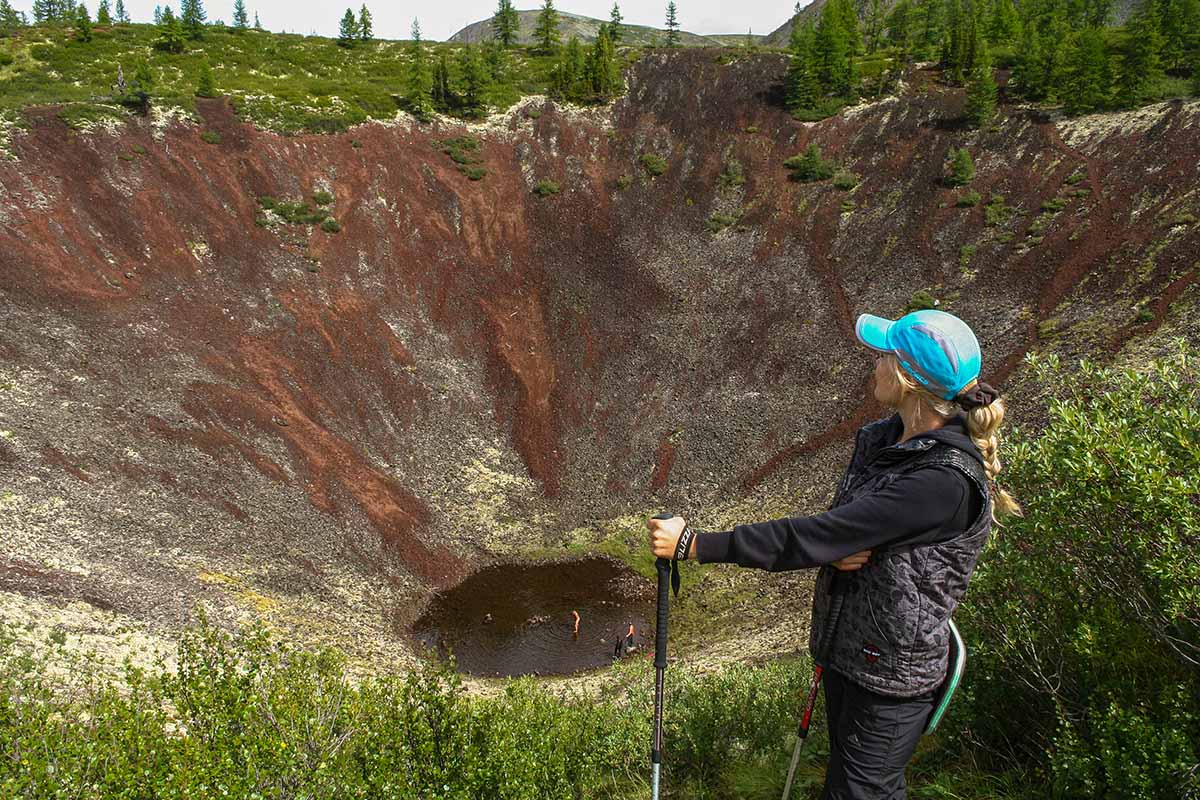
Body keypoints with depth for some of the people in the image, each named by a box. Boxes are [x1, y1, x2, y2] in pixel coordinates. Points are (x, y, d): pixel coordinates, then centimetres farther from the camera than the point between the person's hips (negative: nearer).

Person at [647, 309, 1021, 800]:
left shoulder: (946, 480, -30)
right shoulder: (880, 438, -2)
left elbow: (820, 535, -33)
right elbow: (837, 526, 5)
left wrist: (694, 544, -30)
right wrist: (838, 553, -21)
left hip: (892, 673, -8)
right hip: (843, 646, 8)